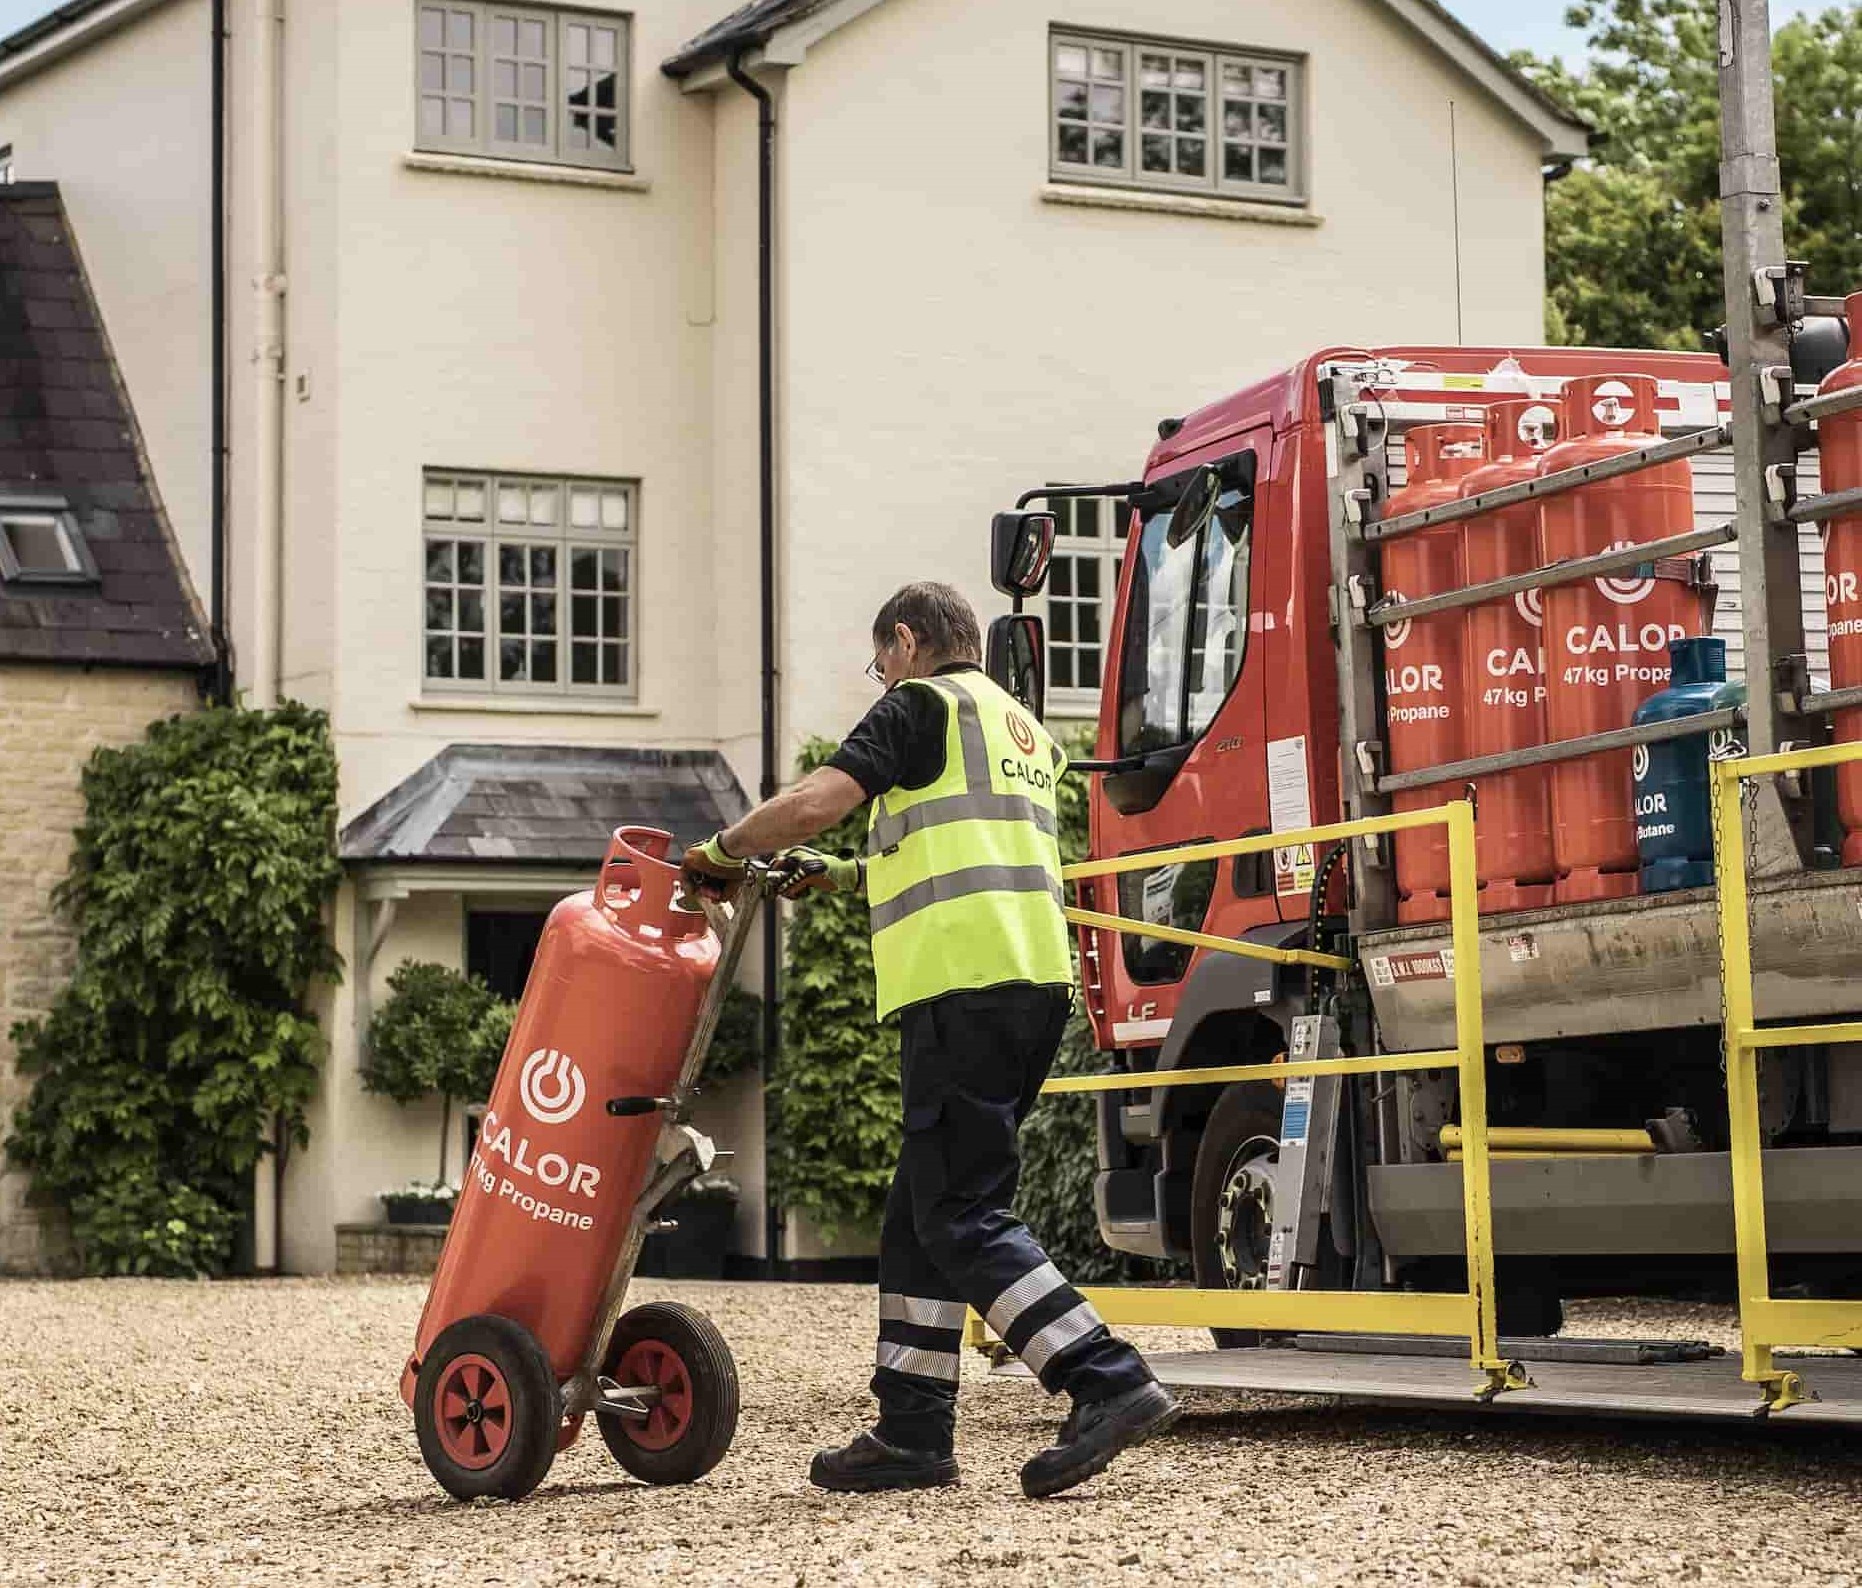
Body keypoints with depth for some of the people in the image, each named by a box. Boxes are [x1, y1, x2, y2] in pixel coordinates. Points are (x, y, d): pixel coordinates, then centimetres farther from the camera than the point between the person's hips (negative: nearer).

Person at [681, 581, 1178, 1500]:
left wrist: (721, 852, 5)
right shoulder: (1021, 727, 27)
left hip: (965, 984, -9)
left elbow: (813, 804, -11)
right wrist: (847, 876, 32)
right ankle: (912, 1432, 12)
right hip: (1036, 983, 9)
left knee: (959, 1216, -9)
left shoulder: (923, 704, 0)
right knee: (920, 1213, 12)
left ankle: (1109, 1385, -17)